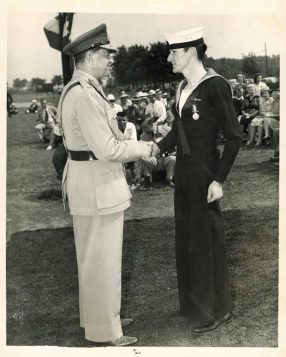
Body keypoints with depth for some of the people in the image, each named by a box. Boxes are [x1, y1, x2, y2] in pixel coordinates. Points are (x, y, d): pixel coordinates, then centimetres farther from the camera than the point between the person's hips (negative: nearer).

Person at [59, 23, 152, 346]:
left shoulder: (78, 89, 12)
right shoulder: (85, 93, -21)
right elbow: (107, 149, -23)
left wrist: (133, 148, 9)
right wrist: (144, 148, -9)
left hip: (89, 182, 11)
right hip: (97, 186, -11)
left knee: (95, 257, 21)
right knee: (102, 260, 1)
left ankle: (101, 315, 37)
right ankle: (105, 331, 15)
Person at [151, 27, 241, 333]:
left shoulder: (215, 85, -15)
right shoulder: (183, 87, 9)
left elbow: (234, 136, -16)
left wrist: (219, 179, -18)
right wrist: (157, 148, -2)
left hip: (204, 172, -8)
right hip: (182, 170, 8)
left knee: (206, 239, 3)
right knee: (185, 236, 17)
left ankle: (214, 310, 21)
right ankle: (193, 302, 34)